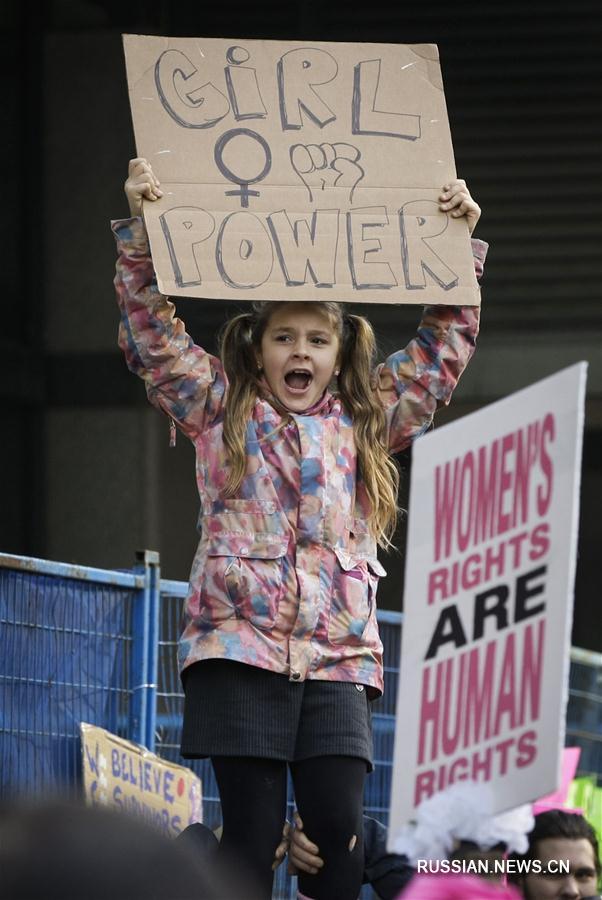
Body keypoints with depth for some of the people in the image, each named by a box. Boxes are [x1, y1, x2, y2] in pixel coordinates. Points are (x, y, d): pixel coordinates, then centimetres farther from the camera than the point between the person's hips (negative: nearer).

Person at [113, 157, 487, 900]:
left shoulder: (364, 423, 18)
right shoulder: (221, 411, 12)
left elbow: (444, 348, 22)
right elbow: (151, 336, 5)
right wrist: (139, 229, -4)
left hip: (337, 658, 2)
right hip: (240, 651, -2)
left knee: (338, 827, -9)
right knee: (254, 827, -7)